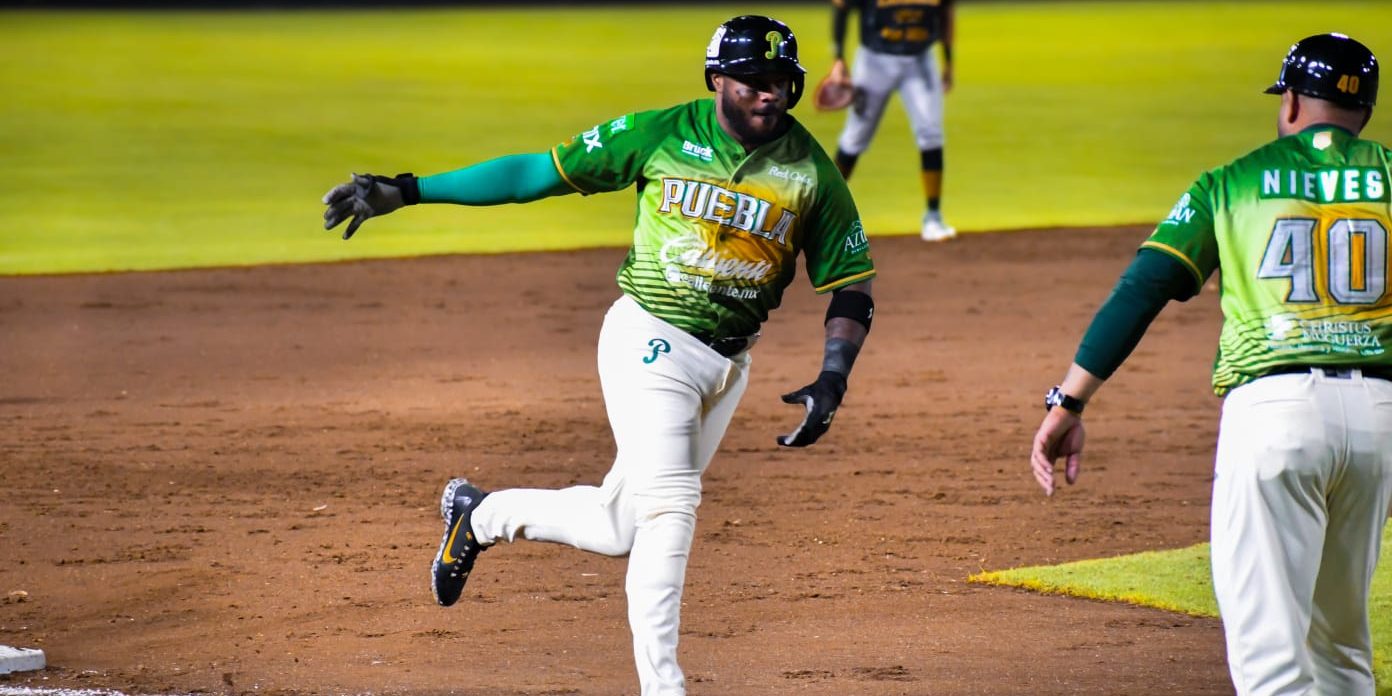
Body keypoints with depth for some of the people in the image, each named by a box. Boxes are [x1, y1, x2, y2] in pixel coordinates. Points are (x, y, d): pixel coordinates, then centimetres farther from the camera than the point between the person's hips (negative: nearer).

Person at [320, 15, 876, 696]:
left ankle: (481, 514, 32)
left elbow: (851, 287, 3)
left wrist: (832, 381, -13)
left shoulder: (811, 171, -1)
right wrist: (403, 191, -7)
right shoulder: (661, 134, -6)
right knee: (667, 505, -17)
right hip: (651, 339, -4)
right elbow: (537, 171, -3)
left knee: (619, 528, 8)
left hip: (729, 361, 4)